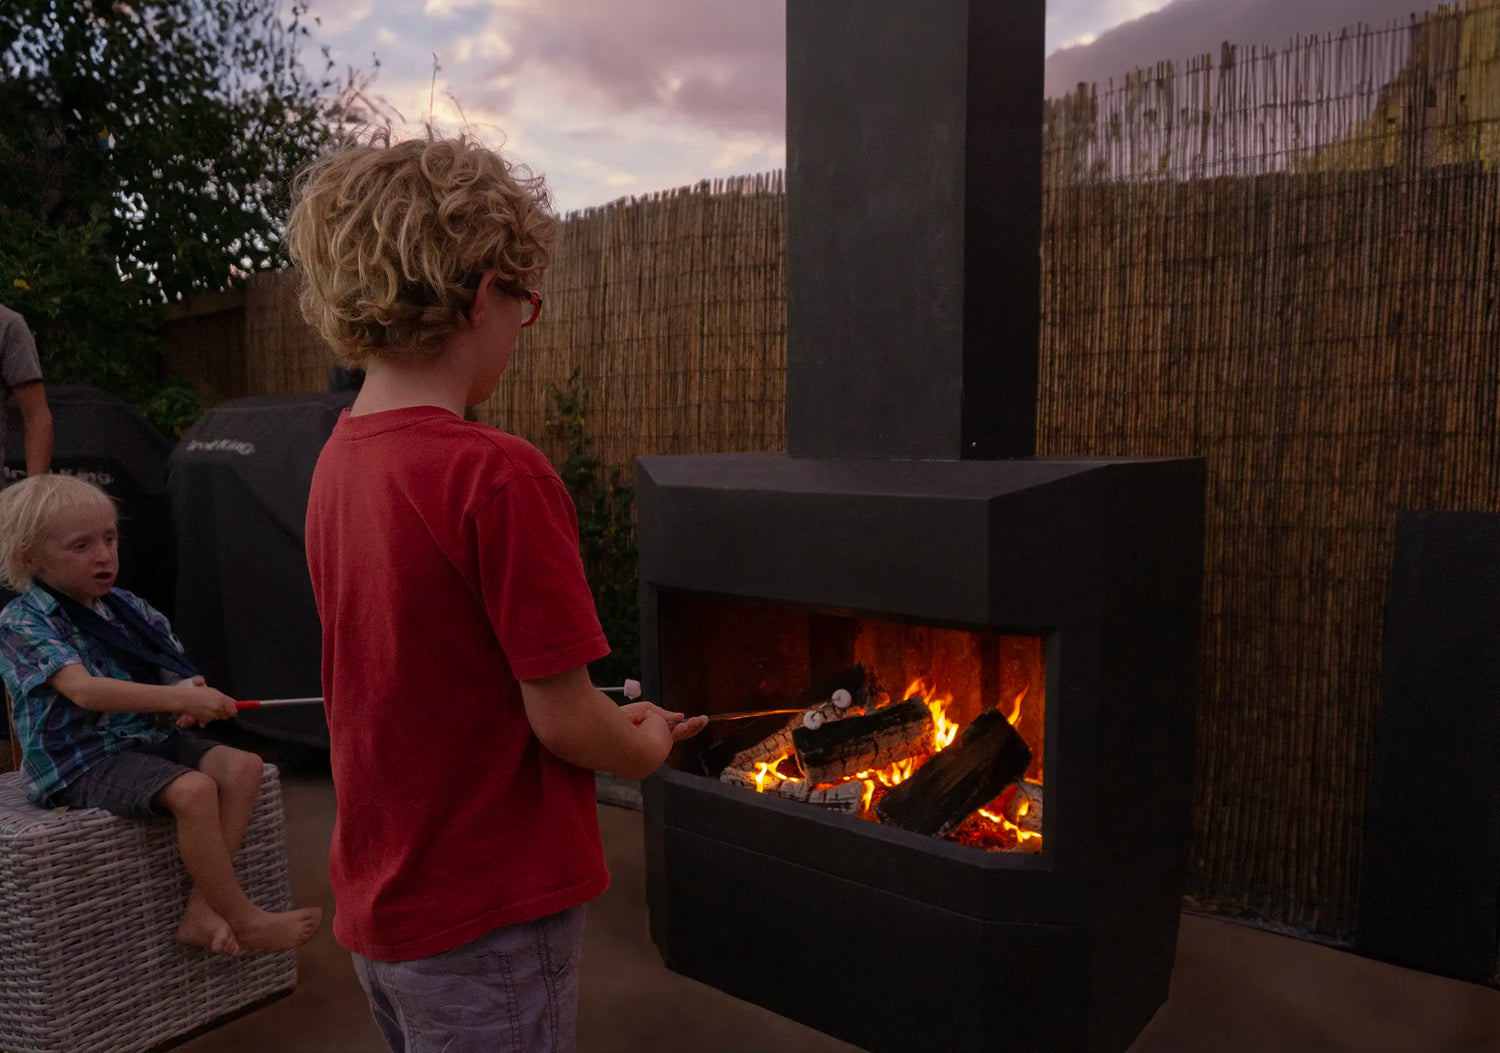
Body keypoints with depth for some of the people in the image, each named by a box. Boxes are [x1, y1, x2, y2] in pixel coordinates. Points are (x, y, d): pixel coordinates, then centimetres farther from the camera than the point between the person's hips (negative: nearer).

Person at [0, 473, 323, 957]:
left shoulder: (128, 608, 11)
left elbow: (176, 672, 10)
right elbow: (84, 690, -25)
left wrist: (189, 698, -16)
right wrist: (178, 698, -34)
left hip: (147, 737, 7)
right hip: (83, 759, -7)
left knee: (243, 766, -14)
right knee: (193, 789, -30)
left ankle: (201, 909, -15)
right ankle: (244, 922, -16)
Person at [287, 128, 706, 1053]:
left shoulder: (339, 459, -1)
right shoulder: (501, 475, -26)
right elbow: (565, 720, -21)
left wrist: (607, 720, 8)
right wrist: (647, 746, 0)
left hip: (377, 903, 7)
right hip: (488, 923, -7)